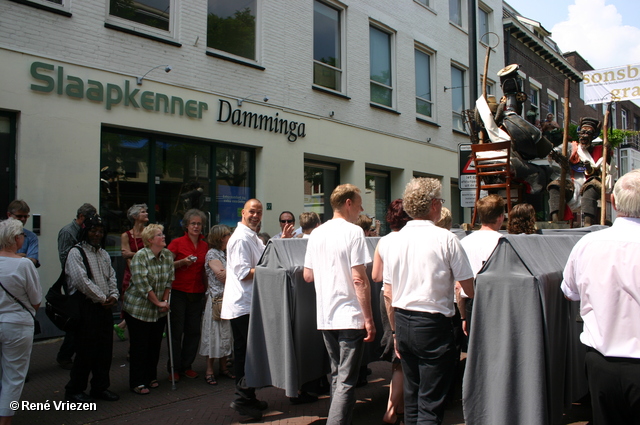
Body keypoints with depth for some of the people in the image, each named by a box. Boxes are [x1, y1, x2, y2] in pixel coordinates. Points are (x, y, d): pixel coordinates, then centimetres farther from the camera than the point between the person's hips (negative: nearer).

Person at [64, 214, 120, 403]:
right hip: (86, 308, -7)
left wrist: (113, 295, -1)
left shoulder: (104, 254, 16)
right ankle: (74, 391, 15)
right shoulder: (76, 253, -8)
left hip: (104, 308, 7)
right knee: (85, 351, -2)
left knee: (105, 350, 11)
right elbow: (82, 281, -17)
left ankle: (100, 387, 25)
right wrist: (102, 298, -12)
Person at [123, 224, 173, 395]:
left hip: (159, 311, 5)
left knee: (155, 345, 12)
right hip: (139, 309, -5)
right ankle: (137, 383, 14)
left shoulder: (168, 255, 1)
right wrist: (158, 303, -16)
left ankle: (151, 377, 28)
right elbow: (142, 284, -20)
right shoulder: (140, 256, -16)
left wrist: (165, 300, -3)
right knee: (139, 347, 2)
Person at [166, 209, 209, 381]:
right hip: (178, 291, -4)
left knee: (194, 331, 7)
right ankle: (174, 368, 13)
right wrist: (183, 262, -19)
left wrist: (207, 291, 9)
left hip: (197, 294, 4)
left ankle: (186, 366, 21)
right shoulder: (177, 243, -3)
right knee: (176, 331, 1)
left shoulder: (205, 246, 9)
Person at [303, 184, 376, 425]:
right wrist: (368, 319, -11)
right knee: (346, 381, -1)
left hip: (325, 317, 7)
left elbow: (307, 276, 11)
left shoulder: (316, 234, 8)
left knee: (337, 375, 20)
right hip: (349, 317, -7)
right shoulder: (353, 232, -11)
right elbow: (359, 280, -17)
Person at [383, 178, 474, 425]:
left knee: (411, 395, 19)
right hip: (433, 324, -6)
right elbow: (470, 289, -9)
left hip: (402, 322, 6)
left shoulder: (395, 241, 5)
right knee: (430, 404, 2)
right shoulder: (445, 239, -11)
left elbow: (388, 294, 10)